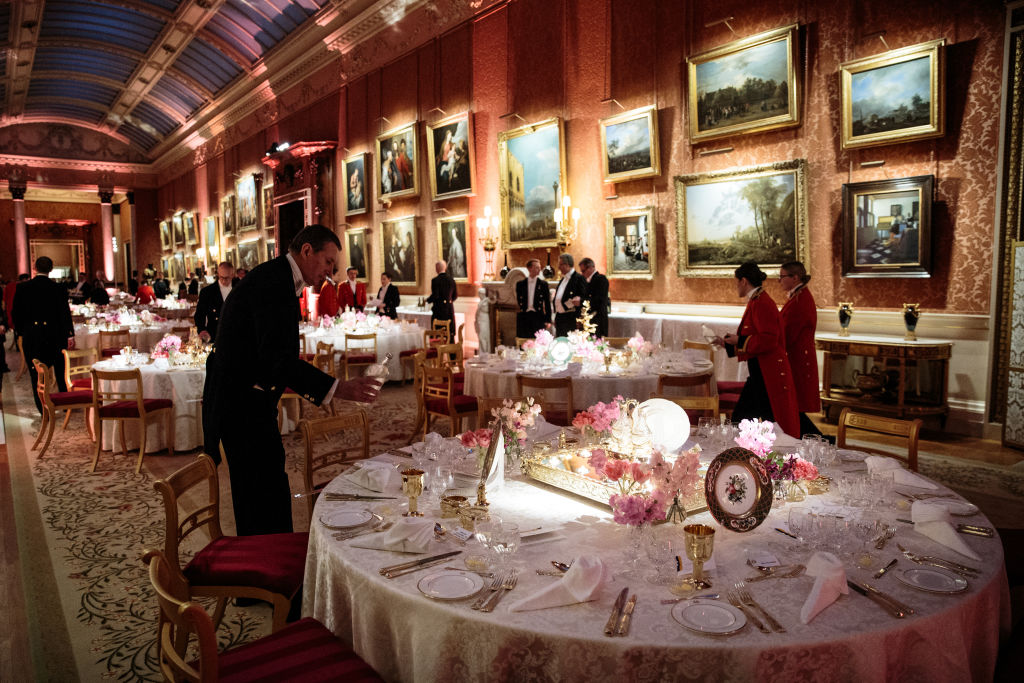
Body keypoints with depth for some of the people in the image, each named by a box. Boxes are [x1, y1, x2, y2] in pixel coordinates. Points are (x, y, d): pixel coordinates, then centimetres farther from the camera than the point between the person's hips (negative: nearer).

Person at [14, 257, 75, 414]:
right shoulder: (58, 289, -7)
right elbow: (65, 313, -6)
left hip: (32, 336, 0)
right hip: (55, 335, 0)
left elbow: (16, 313, 2)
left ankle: (44, 410, 6)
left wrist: (21, 332, 14)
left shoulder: (22, 288, -3)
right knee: (61, 372, 14)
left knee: (36, 374, 6)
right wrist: (70, 335, 0)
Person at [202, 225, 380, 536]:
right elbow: (277, 358, -28)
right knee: (271, 502, -9)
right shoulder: (274, 280, -17)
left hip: (242, 402, 11)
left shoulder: (275, 277, 16)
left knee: (256, 502, 18)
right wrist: (337, 389, -31)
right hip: (244, 406, -11)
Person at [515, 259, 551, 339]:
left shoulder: (543, 284, 6)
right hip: (524, 317, 1)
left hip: (538, 317, -1)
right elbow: (518, 301, 15)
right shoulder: (520, 284, 9)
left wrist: (548, 320, 0)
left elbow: (547, 302, 4)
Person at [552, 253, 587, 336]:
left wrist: (579, 299, -31)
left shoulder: (579, 278, -7)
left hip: (571, 319, -8)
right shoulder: (562, 279, 19)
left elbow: (584, 296, -9)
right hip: (559, 318, 8)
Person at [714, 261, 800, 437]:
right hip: (760, 375, 11)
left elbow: (768, 340, -24)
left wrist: (739, 341, -16)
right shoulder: (755, 302, 15)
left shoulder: (761, 303, -17)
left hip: (769, 376, -11)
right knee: (740, 419, 12)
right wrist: (726, 343, 20)